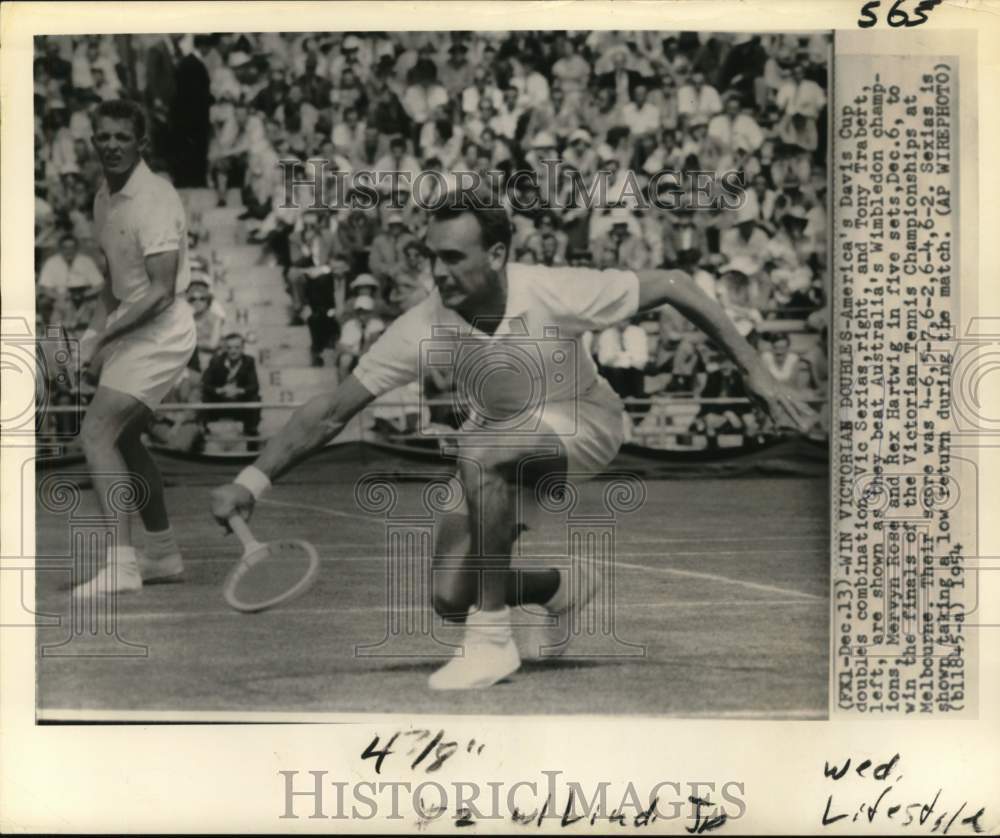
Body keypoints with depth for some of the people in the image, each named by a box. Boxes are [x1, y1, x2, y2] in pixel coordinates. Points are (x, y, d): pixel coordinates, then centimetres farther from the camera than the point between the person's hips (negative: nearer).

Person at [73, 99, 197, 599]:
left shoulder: (155, 199, -17)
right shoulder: (104, 199, 11)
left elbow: (161, 291, -23)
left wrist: (105, 337, -21)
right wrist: (102, 328, 7)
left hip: (160, 330, -10)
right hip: (133, 330, 10)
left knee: (96, 433, -18)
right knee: (125, 441, 17)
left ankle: (121, 564, -21)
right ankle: (163, 554, 29)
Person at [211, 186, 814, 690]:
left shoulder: (556, 293, -29)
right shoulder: (426, 327, -21)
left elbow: (672, 286, -18)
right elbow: (333, 412, -16)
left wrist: (755, 371, -19)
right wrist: (253, 481, -25)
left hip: (585, 423, -4)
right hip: (503, 443, 4)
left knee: (478, 450, -36)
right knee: (450, 598, -8)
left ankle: (493, 640, -23)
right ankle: (563, 589, 25)